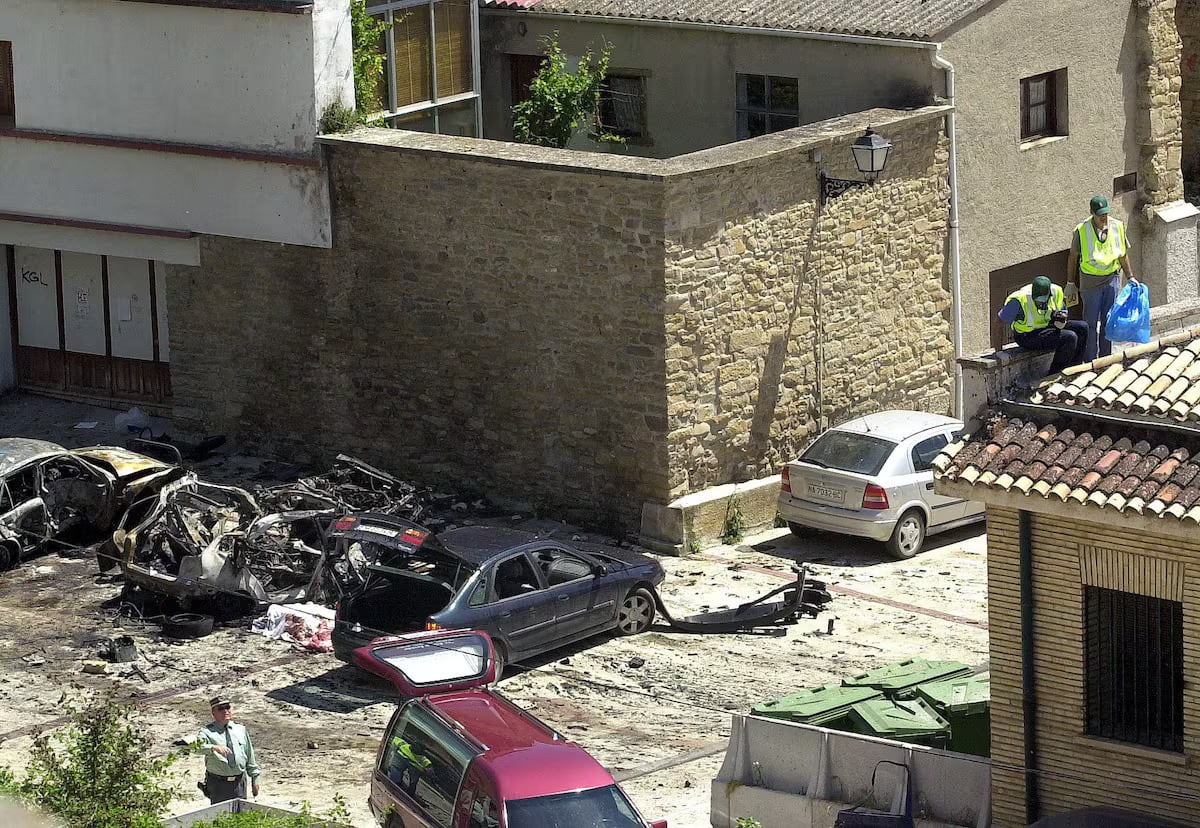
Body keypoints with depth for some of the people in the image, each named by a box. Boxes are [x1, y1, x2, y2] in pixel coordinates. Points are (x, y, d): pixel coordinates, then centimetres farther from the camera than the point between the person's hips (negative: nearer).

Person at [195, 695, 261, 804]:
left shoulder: (241, 730, 9)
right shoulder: (207, 732, -5)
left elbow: (250, 755, 14)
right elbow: (200, 747, -26)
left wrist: (255, 778, 14)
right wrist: (214, 748, -46)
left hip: (239, 782, 3)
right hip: (218, 783, -3)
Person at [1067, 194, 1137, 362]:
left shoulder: (1117, 227, -2)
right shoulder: (1082, 231, -12)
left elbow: (1123, 254, 10)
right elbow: (1073, 257, 0)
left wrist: (1130, 277, 11)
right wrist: (1070, 282, 5)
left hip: (1112, 279, 3)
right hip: (1091, 282, -3)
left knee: (1108, 321, 10)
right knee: (1091, 323, 2)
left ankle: (1106, 359, 21)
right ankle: (1089, 362, 11)